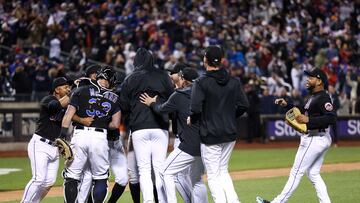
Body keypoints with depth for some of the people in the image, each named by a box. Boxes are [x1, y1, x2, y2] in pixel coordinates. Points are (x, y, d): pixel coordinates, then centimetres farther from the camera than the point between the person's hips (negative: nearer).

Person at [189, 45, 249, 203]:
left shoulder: (201, 82, -13)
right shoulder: (234, 81, 2)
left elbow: (196, 108, -21)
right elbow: (244, 105, 1)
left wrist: (192, 120, -1)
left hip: (210, 135, -5)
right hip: (230, 134, 5)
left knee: (213, 175, 2)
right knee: (223, 171, 20)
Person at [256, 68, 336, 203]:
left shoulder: (323, 98, -15)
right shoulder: (313, 97, 17)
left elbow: (332, 118, -27)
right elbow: (303, 113, 27)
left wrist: (308, 120, -28)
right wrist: (286, 105, 16)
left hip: (314, 140, -11)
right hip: (319, 140, 11)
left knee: (296, 172, -4)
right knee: (313, 174, 13)